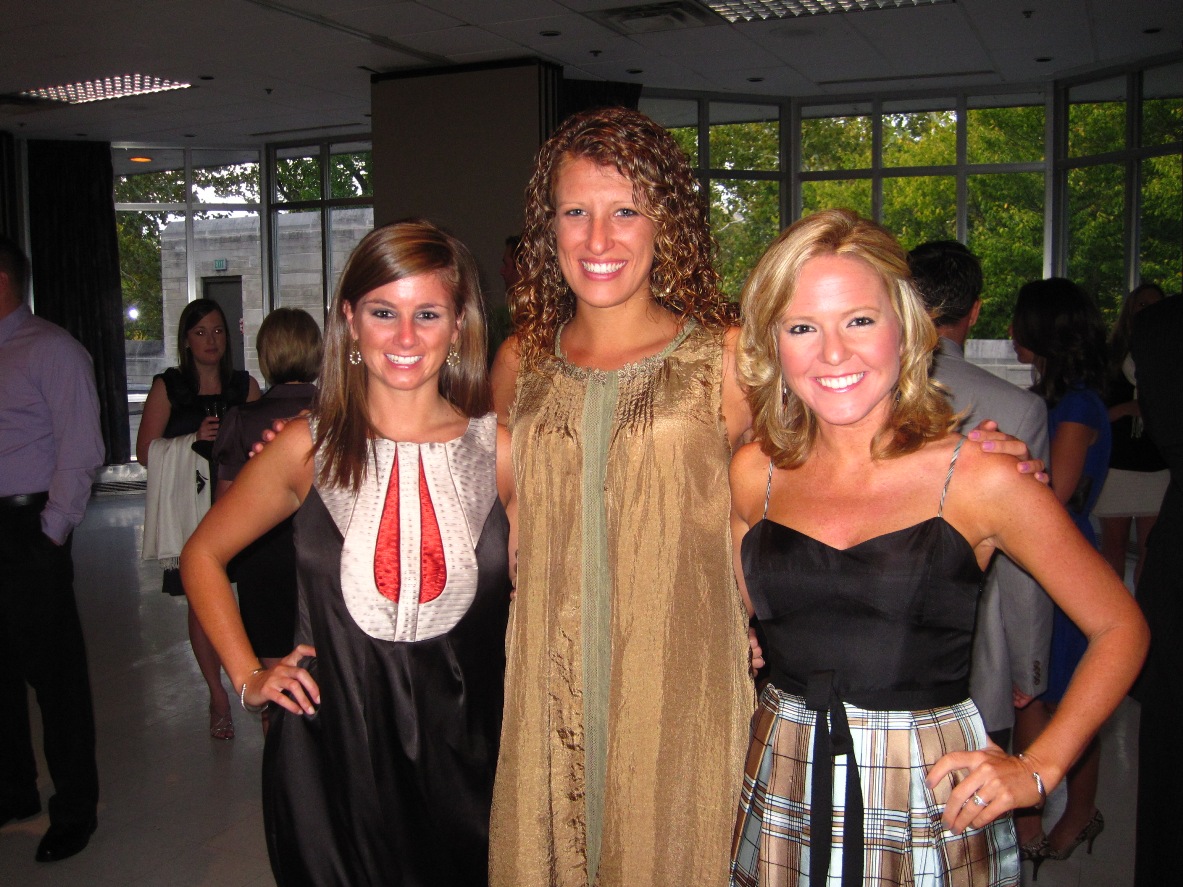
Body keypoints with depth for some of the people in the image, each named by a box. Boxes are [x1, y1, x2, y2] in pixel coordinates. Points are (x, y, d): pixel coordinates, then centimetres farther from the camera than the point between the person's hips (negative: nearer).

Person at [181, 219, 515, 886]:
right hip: (329, 752, 0)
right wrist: (248, 675, 3)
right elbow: (203, 556, 10)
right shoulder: (309, 448, -4)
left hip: (464, 753, 0)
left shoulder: (501, 451, -5)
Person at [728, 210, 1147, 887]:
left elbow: (1120, 627, -2)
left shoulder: (980, 479, -11)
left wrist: (1037, 769, -8)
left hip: (931, 800, -2)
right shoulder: (753, 475, -2)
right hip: (782, 796, 3)